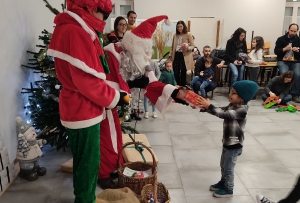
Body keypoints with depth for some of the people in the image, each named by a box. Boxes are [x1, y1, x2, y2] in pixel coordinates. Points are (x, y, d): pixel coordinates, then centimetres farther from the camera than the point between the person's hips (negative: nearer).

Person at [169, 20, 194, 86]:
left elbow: (192, 46, -3)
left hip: (184, 56, -4)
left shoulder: (188, 35, -1)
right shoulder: (175, 35, 12)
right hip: (176, 55, 4)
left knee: (183, 73, 0)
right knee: (175, 72, 1)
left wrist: (188, 48, -24)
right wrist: (170, 55, 10)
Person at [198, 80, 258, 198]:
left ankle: (228, 190, 29)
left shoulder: (242, 110, -25)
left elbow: (224, 114, -33)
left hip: (234, 145, -8)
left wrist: (209, 106, -36)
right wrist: (205, 106, -18)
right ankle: (223, 183, 45)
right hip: (227, 143, 8)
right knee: (223, 166, 24)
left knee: (229, 168, 9)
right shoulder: (232, 106, 2)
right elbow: (221, 110, -3)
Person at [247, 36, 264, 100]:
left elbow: (260, 61, -19)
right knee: (250, 81, 14)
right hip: (250, 67, 9)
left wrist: (252, 61, -28)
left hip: (254, 67, -9)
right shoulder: (253, 49, 14)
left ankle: (253, 96, 3)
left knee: (253, 81, -4)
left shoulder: (259, 50, -13)